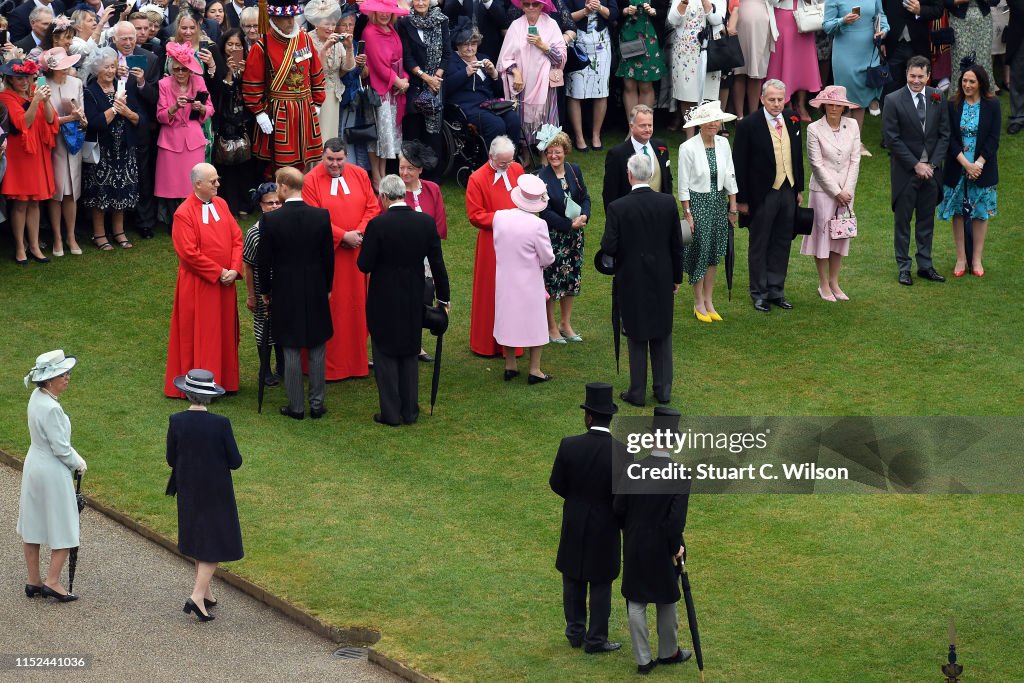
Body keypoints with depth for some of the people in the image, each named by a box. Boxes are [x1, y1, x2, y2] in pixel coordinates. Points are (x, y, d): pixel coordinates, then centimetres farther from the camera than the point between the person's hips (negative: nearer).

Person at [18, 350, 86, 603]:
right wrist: (78, 464, -4)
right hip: (53, 471, -9)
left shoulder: (37, 397, 2)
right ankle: (52, 581, 6)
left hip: (33, 466, 9)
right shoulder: (51, 408, -26)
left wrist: (75, 459, 9)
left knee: (32, 526, 15)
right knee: (63, 529, 3)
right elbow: (61, 448, -21)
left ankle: (33, 581, 24)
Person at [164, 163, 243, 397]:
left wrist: (234, 269, -9)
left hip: (225, 282, 6)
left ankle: (224, 379, 25)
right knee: (198, 334, 3)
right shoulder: (184, 214, -16)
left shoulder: (221, 204, 4)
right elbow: (189, 253, -19)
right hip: (198, 285, -6)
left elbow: (237, 238, 5)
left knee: (225, 332, 13)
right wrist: (218, 272, -17)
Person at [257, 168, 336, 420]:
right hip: (316, 293, 2)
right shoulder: (322, 216, -7)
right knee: (317, 350, 11)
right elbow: (329, 256, 2)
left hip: (285, 293, -2)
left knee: (291, 352, 6)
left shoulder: (270, 220, -14)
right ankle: (317, 404, 15)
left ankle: (296, 406, 11)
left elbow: (264, 260, -6)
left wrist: (265, 291, 8)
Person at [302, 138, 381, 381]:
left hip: (356, 252, 4)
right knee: (327, 308, 0)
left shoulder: (360, 175, 5)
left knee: (356, 306, 10)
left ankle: (356, 358, 21)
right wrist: (344, 236, -17)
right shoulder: (311, 181, -7)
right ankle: (329, 363, 6)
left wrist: (360, 233, -13)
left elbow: (372, 208, 4)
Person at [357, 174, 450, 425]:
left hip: (384, 302, -4)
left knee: (386, 355, 8)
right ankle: (410, 411, 21)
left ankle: (391, 413, 9)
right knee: (409, 354, 17)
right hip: (414, 301, 4)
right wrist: (443, 297, 11)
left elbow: (364, 265, -15)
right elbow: (437, 263, 0)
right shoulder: (426, 222, -6)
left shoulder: (378, 225, -18)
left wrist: (365, 245, 6)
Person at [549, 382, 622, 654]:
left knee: (573, 579, 19)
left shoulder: (569, 446, -16)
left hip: (574, 523, 2)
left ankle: (575, 631, 29)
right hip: (605, 528, -1)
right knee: (601, 584, 11)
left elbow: (556, 484, -5)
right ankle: (596, 639, 19)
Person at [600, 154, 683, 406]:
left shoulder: (618, 208, -17)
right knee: (662, 334, 14)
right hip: (662, 279, 3)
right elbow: (677, 244, 0)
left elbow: (609, 248, -16)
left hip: (632, 281, -3)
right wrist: (677, 277, 11)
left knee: (637, 337, 8)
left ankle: (637, 392, 14)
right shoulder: (668, 203, -7)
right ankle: (663, 390, 19)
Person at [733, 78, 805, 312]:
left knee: (782, 244, 13)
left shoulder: (792, 120, 3)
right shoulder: (748, 126, -14)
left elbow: (798, 155, 13)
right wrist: (742, 199, -10)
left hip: (788, 192, 5)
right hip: (763, 194, -5)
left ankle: (776, 290, 24)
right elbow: (739, 165, -10)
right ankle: (759, 293, 18)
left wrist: (799, 188, 13)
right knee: (759, 245, 7)